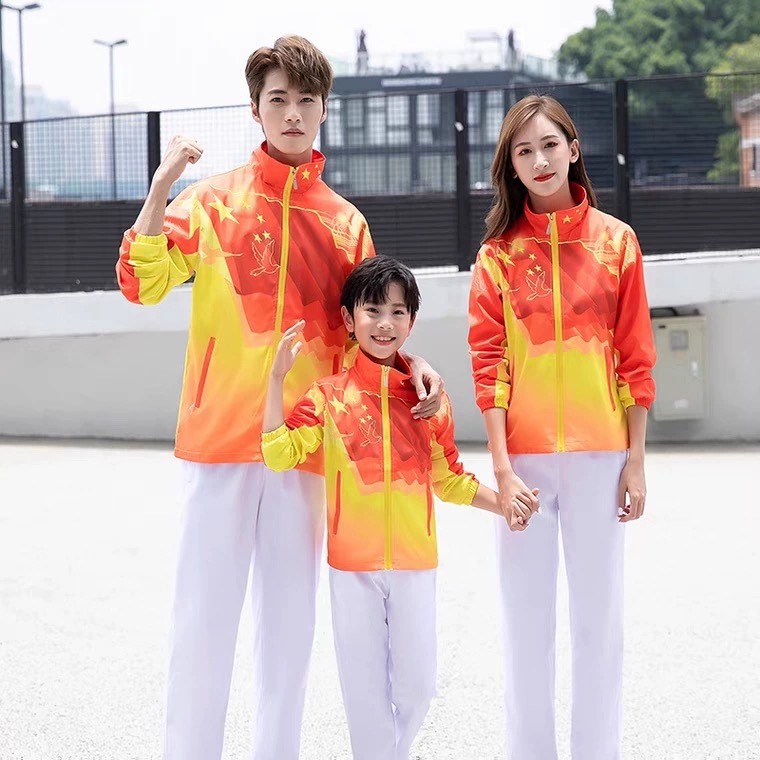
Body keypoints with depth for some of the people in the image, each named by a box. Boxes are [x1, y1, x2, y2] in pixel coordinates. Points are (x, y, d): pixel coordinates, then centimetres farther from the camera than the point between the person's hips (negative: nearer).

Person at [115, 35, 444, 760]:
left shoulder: (345, 223, 11)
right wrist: (161, 186, -16)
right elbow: (143, 282, -8)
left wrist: (413, 361, -5)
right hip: (221, 431, -3)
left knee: (290, 613, 8)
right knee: (206, 607, -1)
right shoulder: (213, 199, 3)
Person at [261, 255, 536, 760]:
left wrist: (504, 504, 1)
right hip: (353, 563, -2)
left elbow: (448, 477, 12)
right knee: (366, 685, 5)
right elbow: (278, 452, -11)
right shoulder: (330, 394, 0)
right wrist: (278, 376, -13)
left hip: (415, 560, 2)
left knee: (417, 686, 5)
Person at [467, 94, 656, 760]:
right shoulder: (498, 253, 3)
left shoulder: (615, 241, 3)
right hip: (523, 455, 0)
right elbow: (488, 363, -1)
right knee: (527, 620, 4)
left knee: (600, 616, 4)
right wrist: (502, 467, -9)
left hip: (598, 453, 0)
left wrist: (636, 459, -1)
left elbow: (635, 358, 3)